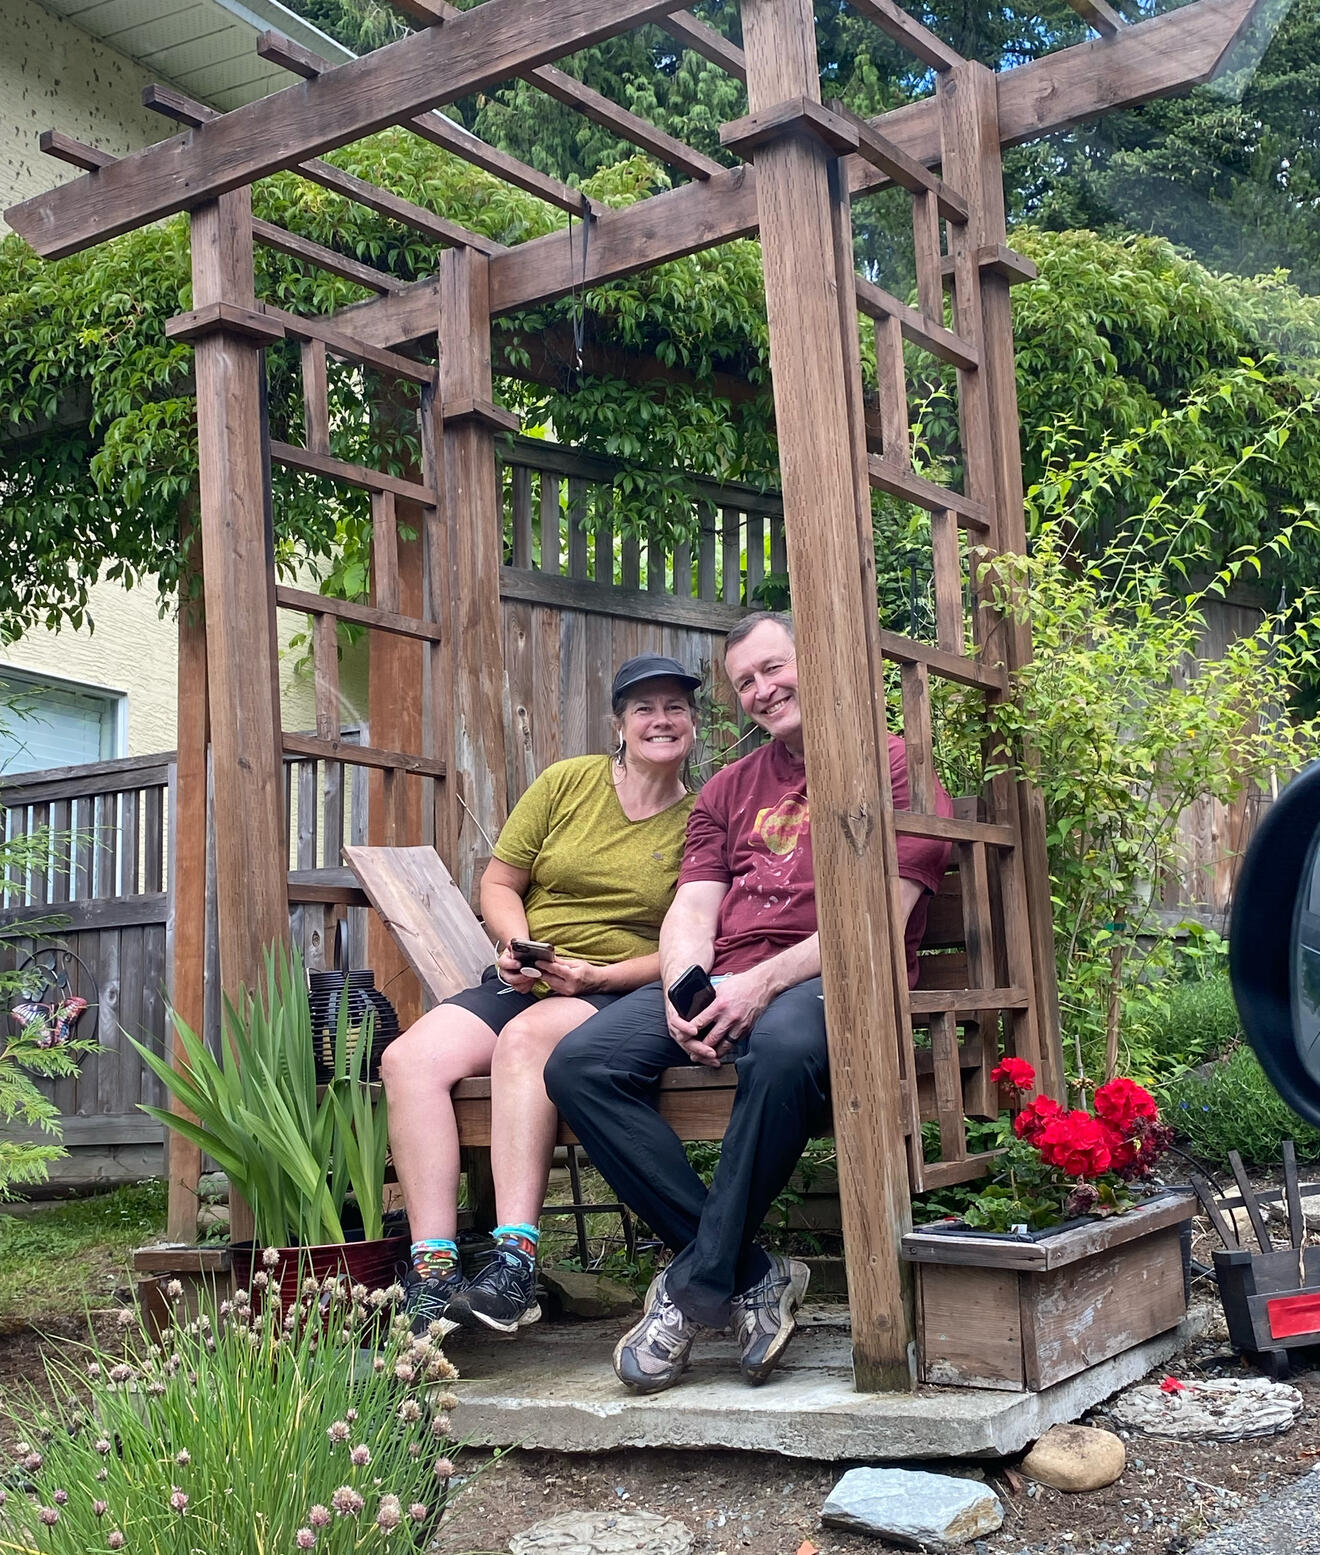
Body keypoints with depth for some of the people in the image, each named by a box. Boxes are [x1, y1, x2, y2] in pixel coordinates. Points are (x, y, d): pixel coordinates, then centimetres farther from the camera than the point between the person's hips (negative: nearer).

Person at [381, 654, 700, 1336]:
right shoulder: (567, 781, 10)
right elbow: (499, 883, 13)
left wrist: (597, 975, -15)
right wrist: (519, 946, -8)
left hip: (621, 995, -4)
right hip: (522, 983, 4)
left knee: (525, 1038, -37)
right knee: (408, 1058, -23)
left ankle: (515, 1264, -41)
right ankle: (433, 1270, -29)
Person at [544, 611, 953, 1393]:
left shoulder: (892, 765, 6)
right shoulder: (730, 789, 25)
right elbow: (690, 912, 14)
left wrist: (764, 982, -19)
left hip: (832, 981, -5)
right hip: (719, 985, 6)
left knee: (784, 1043, -41)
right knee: (580, 1063, -20)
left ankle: (697, 1285, -22)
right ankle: (751, 1278, -18)